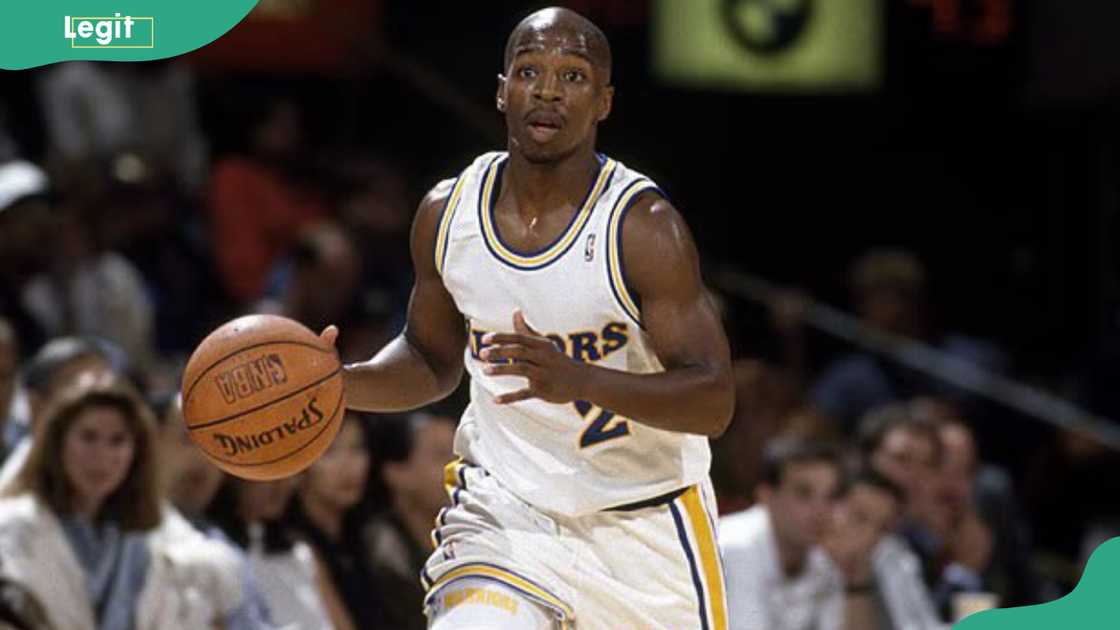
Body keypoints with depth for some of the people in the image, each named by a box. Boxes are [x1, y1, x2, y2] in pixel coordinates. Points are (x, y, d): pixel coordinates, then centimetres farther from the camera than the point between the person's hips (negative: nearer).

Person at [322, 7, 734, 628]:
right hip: (503, 513, 2)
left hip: (641, 524, -2)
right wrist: (338, 384, -8)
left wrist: (579, 379, -40)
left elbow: (714, 402, -23)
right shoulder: (446, 214, -3)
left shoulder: (643, 226, -18)